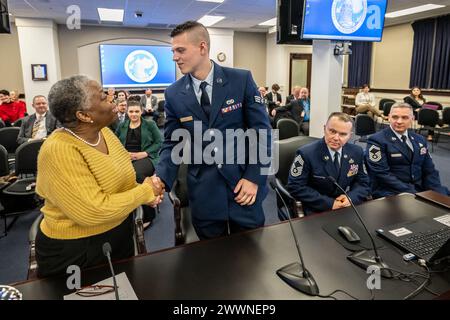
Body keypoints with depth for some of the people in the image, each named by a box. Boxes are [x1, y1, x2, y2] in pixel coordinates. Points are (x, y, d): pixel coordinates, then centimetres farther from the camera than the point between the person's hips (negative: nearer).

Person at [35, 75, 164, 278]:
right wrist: (145, 191, -21)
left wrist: (144, 191, -12)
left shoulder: (102, 131, -4)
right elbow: (94, 211, -32)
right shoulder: (59, 151, -28)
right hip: (76, 250, -7)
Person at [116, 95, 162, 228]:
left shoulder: (150, 124, 11)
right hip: (125, 158, 3)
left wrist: (144, 153, -9)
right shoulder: (122, 126, 21)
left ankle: (147, 215, -21)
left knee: (136, 174, -39)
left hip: (146, 158, -2)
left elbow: (159, 142, 3)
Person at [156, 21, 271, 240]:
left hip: (243, 182, -1)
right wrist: (161, 179, -13)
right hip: (202, 191, 2)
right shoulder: (173, 94, 0)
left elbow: (262, 130, -4)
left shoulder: (242, 80, -6)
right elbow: (172, 144, 4)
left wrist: (254, 177, -10)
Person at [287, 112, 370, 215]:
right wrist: (329, 203, -19)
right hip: (316, 212, -4)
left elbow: (363, 183, 8)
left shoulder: (357, 152, 1)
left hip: (348, 209, 4)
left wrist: (351, 198, -13)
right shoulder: (306, 153, -14)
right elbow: (295, 187, -15)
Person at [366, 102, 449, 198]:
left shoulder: (420, 140, 13)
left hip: (420, 190, 7)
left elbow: (429, 171, 12)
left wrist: (439, 194, -5)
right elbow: (382, 174, -15)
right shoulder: (377, 140, -8)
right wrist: (411, 193, -20)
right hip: (391, 193, -6)